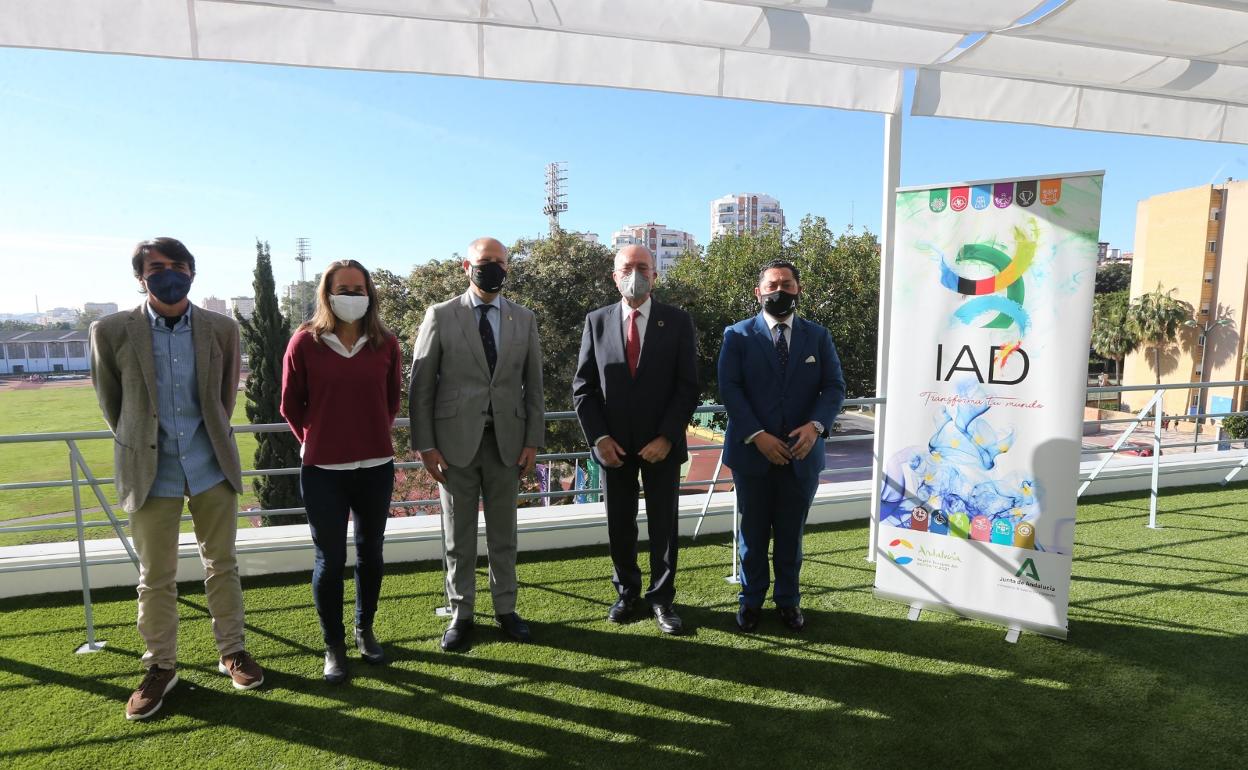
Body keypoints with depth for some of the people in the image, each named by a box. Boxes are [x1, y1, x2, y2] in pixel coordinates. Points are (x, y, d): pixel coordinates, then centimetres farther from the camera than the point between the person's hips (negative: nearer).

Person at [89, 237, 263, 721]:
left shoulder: (223, 330, -3)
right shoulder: (111, 331, -6)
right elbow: (109, 399, 7)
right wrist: (135, 444, 13)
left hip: (211, 465, 1)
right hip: (152, 470, -1)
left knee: (222, 565, 13)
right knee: (156, 577, 11)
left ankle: (232, 652, 29)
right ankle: (160, 667, 29)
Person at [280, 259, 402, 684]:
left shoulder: (386, 344, -1)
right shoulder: (305, 342, -6)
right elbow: (291, 404, 4)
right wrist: (315, 441, 9)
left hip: (376, 467, 2)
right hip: (323, 471, -2)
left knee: (370, 553, 15)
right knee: (330, 560, 7)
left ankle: (365, 630, 35)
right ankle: (334, 646, 25)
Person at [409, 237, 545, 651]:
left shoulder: (524, 319, 6)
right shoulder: (441, 316, -1)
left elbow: (533, 385, 6)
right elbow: (421, 385, -2)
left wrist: (533, 441, 0)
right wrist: (425, 445, -7)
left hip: (507, 440, 2)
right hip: (455, 441, -2)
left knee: (503, 532, 12)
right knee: (459, 534, 10)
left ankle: (506, 609, 27)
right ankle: (461, 613, 25)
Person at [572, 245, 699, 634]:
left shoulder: (678, 321, -2)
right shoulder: (597, 321, 2)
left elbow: (687, 386, -4)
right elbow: (583, 387, 2)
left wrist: (667, 438, -13)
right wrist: (599, 438, -8)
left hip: (662, 444, -1)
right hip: (614, 445, 1)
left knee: (664, 525, 8)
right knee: (619, 525, 12)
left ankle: (662, 597, 25)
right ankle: (626, 592, 32)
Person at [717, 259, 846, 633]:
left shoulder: (818, 336, 7)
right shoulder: (738, 335, 0)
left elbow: (834, 387, 2)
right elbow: (730, 388, -8)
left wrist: (815, 425, -15)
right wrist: (757, 435, -17)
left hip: (801, 453, 2)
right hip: (752, 451, -1)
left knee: (791, 531, 13)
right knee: (753, 530, 11)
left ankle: (788, 598, 30)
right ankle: (751, 599, 27)